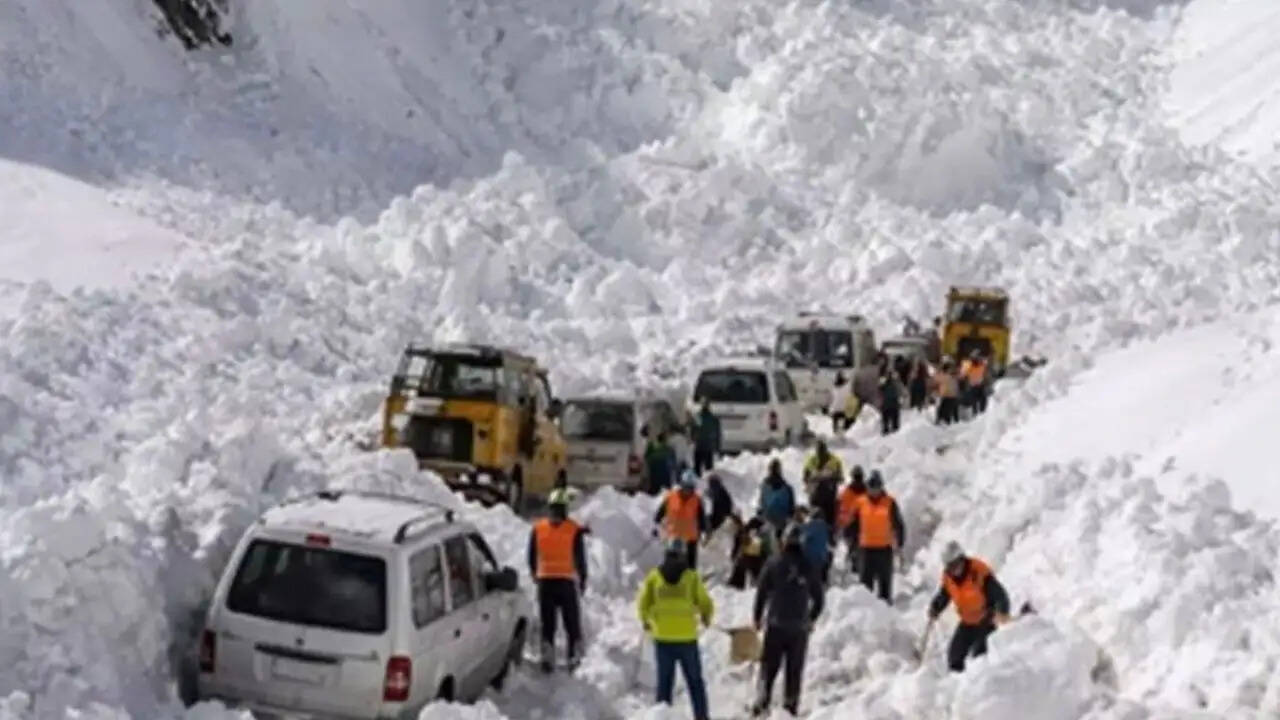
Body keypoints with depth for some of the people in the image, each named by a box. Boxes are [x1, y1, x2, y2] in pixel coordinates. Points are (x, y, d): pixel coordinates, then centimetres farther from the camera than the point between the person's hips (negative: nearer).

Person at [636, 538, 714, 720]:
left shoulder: (654, 576, -1)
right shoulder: (691, 577, -6)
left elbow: (643, 603, 3)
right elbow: (706, 604, -3)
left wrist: (645, 620, 22)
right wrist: (706, 617, 19)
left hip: (662, 638, 1)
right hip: (687, 638, -1)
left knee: (665, 680, 10)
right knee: (694, 680, 10)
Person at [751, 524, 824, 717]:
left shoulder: (772, 565, -5)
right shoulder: (808, 568, -1)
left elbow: (761, 593, -3)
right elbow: (818, 598, 5)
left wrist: (757, 618, 10)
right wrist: (811, 619, 21)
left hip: (775, 625, -1)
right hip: (800, 627, 1)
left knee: (769, 667, 5)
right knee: (795, 669, 8)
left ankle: (762, 703, -3)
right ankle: (791, 705, 8)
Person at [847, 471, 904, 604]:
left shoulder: (889, 503, -2)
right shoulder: (861, 503, 2)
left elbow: (898, 524, 1)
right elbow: (854, 525, 10)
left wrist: (899, 543, -3)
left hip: (885, 549, -1)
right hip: (866, 548, 2)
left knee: (885, 580, 7)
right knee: (865, 581, 5)